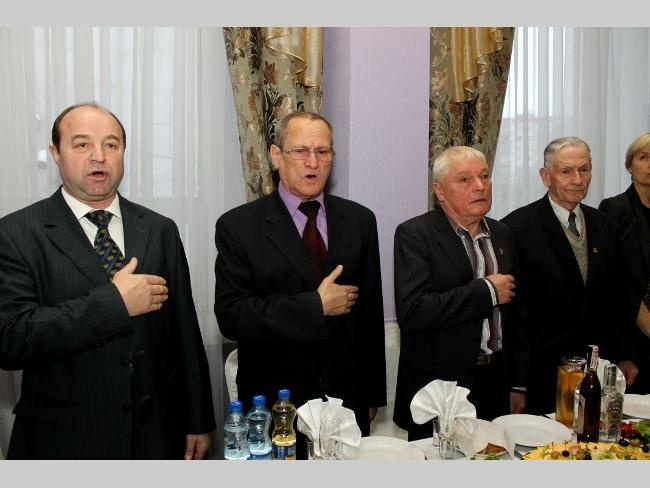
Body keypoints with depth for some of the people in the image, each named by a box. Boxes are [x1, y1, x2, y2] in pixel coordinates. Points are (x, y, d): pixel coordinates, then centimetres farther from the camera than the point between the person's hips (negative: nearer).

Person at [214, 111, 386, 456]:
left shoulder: (360, 220, 2)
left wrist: (374, 394, 10)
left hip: (348, 400, 3)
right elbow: (231, 316, -16)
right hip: (273, 404, -2)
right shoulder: (237, 226, -8)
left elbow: (371, 311, 5)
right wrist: (316, 305, -19)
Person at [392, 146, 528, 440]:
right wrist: (486, 291, -19)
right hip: (439, 393, -5)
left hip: (496, 388, 6)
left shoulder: (501, 235, 9)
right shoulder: (414, 235, -12)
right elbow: (411, 312, -25)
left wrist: (518, 384, 14)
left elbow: (515, 314, 15)